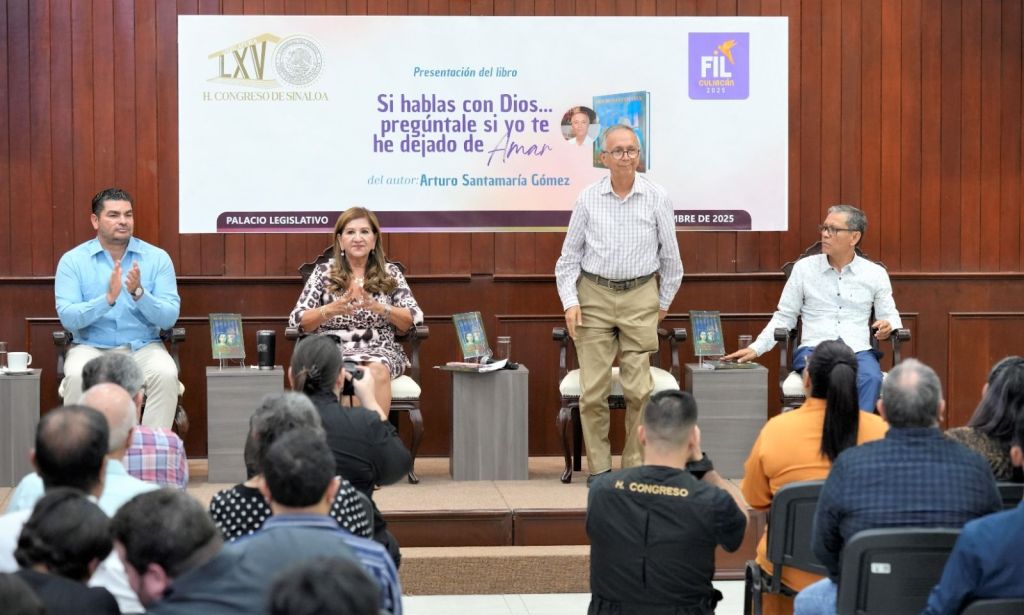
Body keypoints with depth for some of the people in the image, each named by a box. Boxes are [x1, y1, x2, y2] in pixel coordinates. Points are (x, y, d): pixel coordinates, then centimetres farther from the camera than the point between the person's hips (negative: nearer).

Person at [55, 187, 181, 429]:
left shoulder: (157, 258, 2)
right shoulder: (72, 261, 0)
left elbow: (169, 318, -5)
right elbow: (68, 318, -11)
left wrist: (139, 293, -22)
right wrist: (108, 299, -25)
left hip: (143, 347, 1)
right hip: (91, 347, -1)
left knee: (166, 374, -31)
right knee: (77, 377, -33)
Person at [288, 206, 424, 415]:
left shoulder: (390, 273, 12)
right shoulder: (323, 272, 11)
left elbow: (414, 319, 4)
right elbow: (297, 320, 4)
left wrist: (379, 307, -13)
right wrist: (330, 310, -14)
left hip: (381, 350, 1)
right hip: (333, 350, 0)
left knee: (377, 370, -35)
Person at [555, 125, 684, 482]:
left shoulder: (656, 198, 0)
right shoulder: (589, 199, 2)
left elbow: (670, 254, 10)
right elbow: (570, 255, 9)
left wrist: (665, 301, 14)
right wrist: (570, 301, 0)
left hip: (640, 296, -1)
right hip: (594, 295, 1)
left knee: (639, 390, -5)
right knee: (592, 391, -2)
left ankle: (636, 466, 5)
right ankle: (598, 467, 8)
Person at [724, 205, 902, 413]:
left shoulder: (875, 274, 11)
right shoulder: (804, 268, 10)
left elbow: (890, 316, 17)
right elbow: (784, 317, 15)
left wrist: (888, 326, -8)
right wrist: (755, 348, 4)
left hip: (858, 350, 1)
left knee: (871, 378, -36)